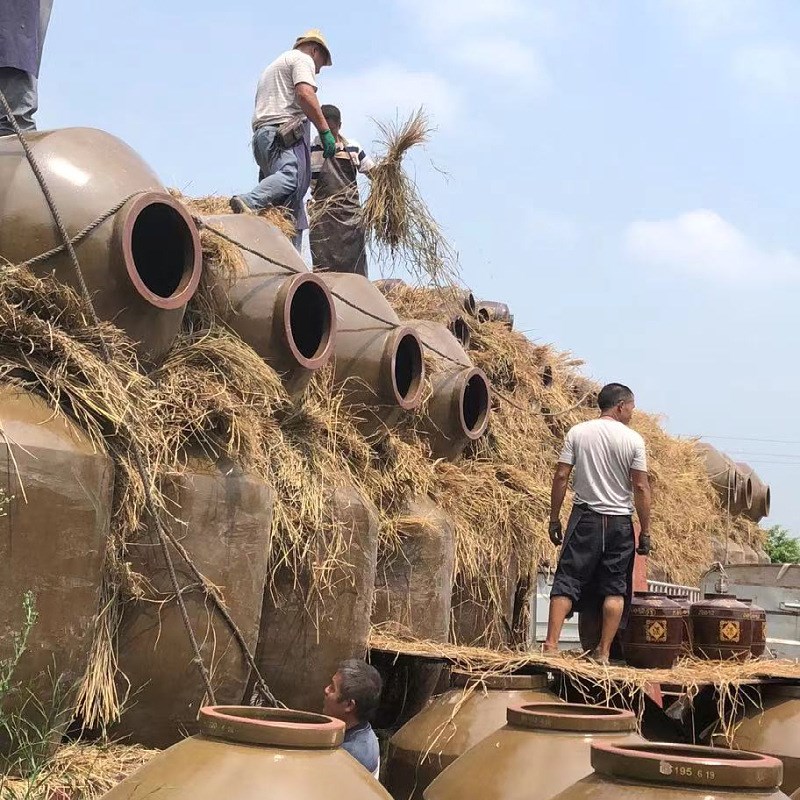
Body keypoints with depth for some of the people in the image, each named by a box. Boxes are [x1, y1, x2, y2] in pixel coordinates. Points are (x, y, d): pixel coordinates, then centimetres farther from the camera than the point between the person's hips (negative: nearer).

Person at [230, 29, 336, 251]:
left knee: (292, 208, 2)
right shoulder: (302, 59, 10)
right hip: (287, 132, -9)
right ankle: (250, 202, -54)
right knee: (292, 177, -33)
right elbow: (305, 94, -10)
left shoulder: (275, 65, 38)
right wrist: (325, 131, -12)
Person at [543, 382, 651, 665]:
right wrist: (645, 531, 1)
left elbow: (561, 477, -3)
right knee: (615, 589, 7)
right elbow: (641, 487, -5)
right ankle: (603, 653, 8)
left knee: (567, 582, 1)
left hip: (585, 517, 1)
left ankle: (551, 645, -7)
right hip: (620, 522, -1)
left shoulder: (577, 432, 0)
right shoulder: (633, 439, -3)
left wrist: (554, 518, 5)